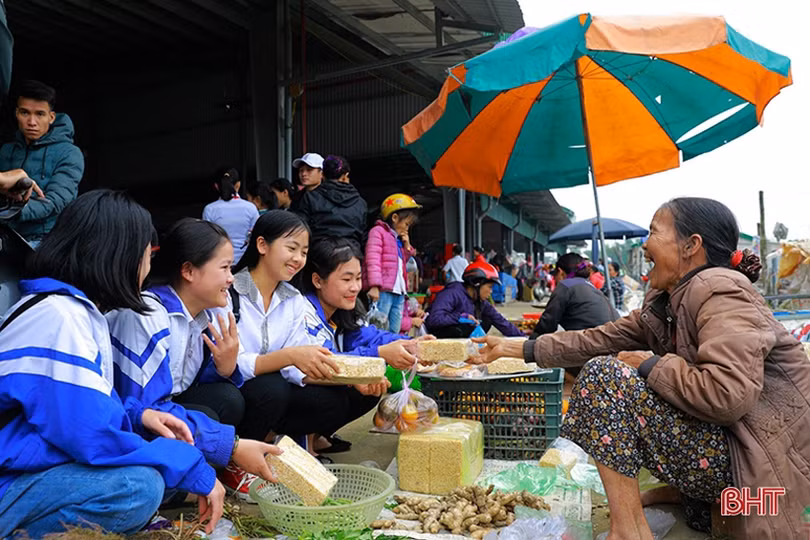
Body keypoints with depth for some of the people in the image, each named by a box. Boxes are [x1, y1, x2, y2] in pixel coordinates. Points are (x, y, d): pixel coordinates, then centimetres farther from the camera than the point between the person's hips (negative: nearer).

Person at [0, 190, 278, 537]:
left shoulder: (80, 310, 9)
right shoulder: (58, 318, -22)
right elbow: (91, 436, -28)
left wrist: (137, 415, -3)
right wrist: (195, 471, -20)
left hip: (50, 464, 9)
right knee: (138, 484, -31)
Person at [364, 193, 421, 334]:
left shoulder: (399, 238, 25)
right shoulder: (378, 231, -1)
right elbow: (373, 260, -13)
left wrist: (407, 247, 16)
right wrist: (374, 286, -22)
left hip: (399, 292, 9)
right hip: (383, 291, -9)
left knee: (394, 332, 8)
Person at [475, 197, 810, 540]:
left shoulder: (719, 291, -19)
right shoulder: (664, 303, 8)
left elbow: (728, 395, -32)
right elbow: (600, 340, 7)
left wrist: (650, 365, -16)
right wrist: (516, 348, 5)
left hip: (754, 459, -10)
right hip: (720, 438, 10)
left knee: (604, 376, -20)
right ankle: (684, 491, 13)